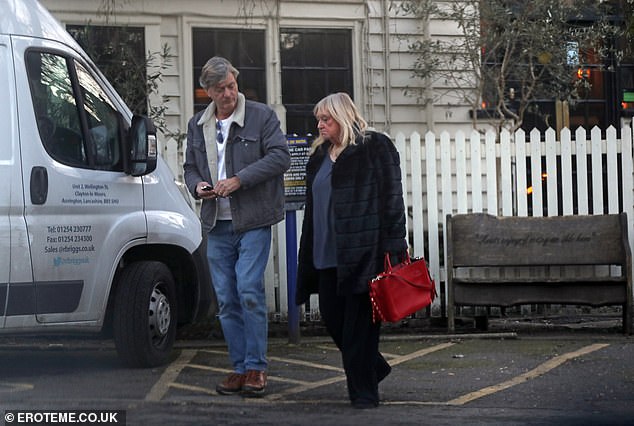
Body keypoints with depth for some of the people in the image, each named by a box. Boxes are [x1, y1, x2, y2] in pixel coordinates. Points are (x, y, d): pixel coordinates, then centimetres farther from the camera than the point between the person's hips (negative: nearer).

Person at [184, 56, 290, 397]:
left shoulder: (261, 116, -2)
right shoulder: (197, 126, 12)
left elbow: (280, 156, -10)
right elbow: (190, 167, 22)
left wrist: (239, 180, -17)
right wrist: (197, 186, -2)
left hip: (253, 221, -5)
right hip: (217, 225, 5)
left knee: (249, 290, -14)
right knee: (226, 300, 5)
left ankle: (256, 367, -6)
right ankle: (240, 368, 13)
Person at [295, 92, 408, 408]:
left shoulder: (376, 148, -4)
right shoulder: (320, 154, 18)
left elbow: (391, 199, -9)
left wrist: (393, 247, -16)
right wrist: (309, 255, 17)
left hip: (363, 251, -7)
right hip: (328, 253, 7)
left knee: (359, 322, -4)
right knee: (332, 317, 7)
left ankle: (364, 391, 5)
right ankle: (374, 368, 28)